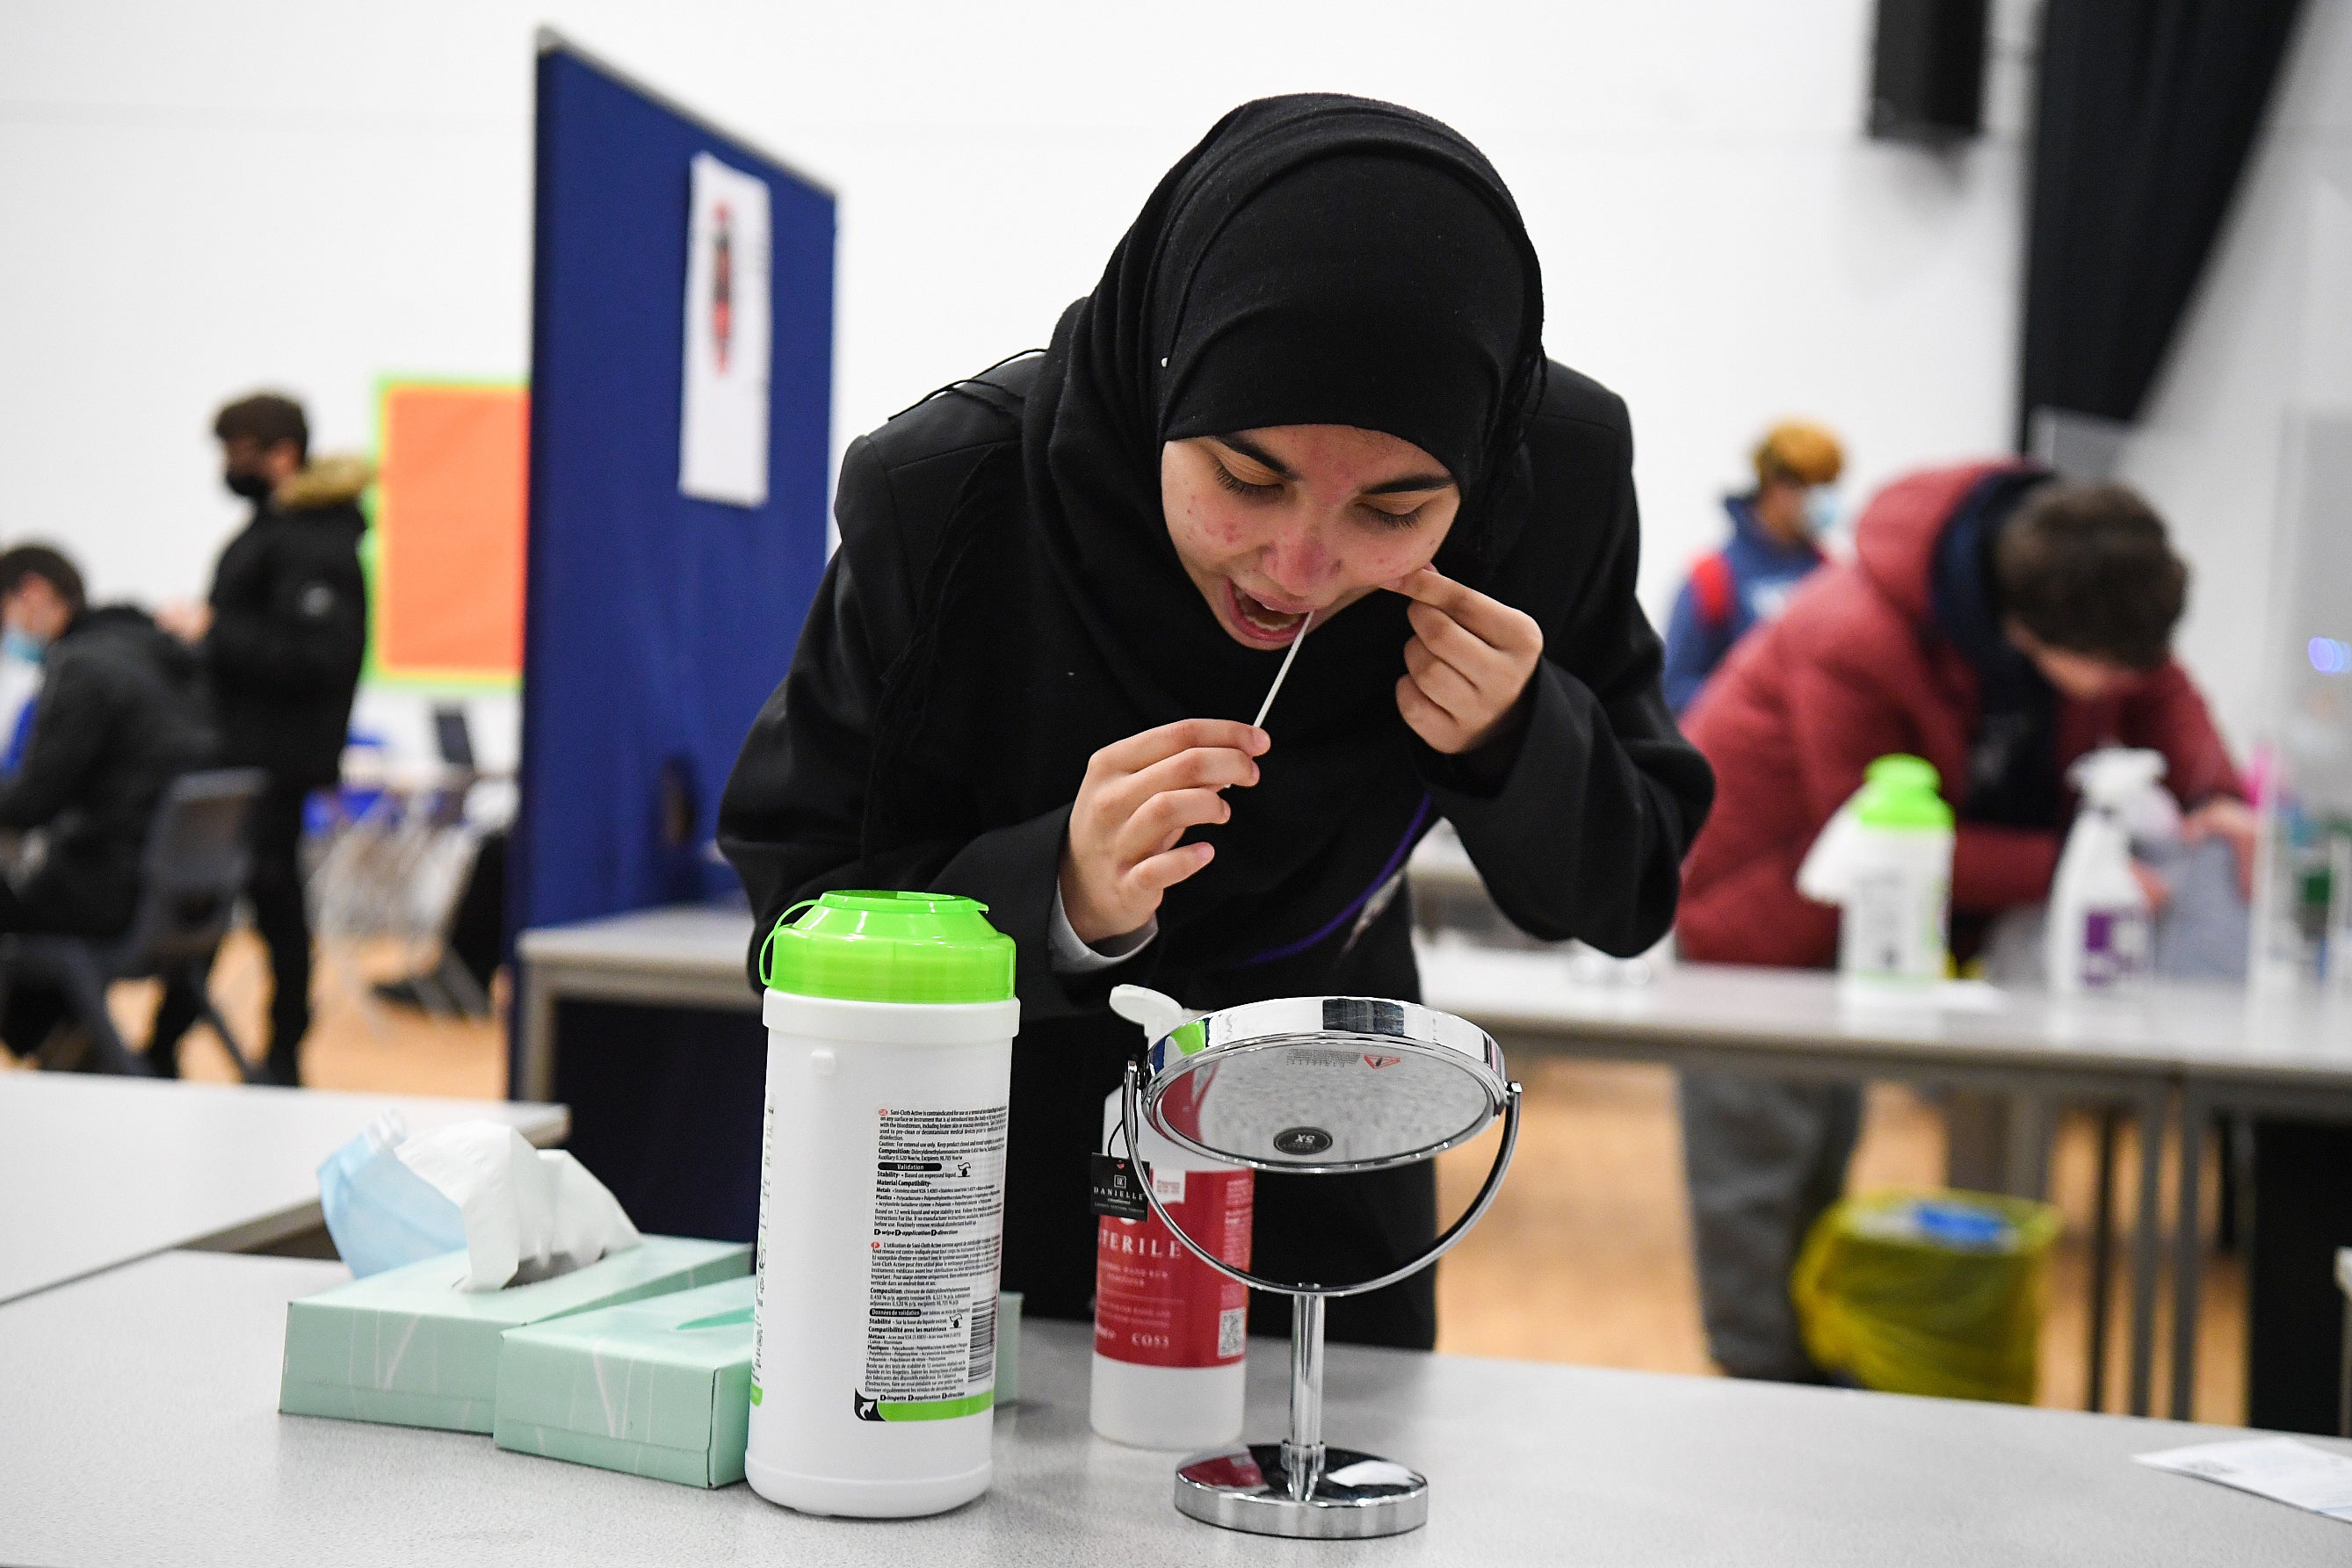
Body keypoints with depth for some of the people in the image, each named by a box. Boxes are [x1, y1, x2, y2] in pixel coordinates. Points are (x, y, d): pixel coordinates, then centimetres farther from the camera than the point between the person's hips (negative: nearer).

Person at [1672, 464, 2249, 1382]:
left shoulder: (2090, 598, -18)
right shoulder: (1854, 647, -38)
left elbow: (2159, 693, 1)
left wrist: (2213, 791, -19)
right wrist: (2068, 868, -34)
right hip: (1759, 888, -7)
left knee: (1827, 1151, 18)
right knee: (1758, 1159, -3)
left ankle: (1821, 1369, 31)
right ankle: (1761, 1383, 9)